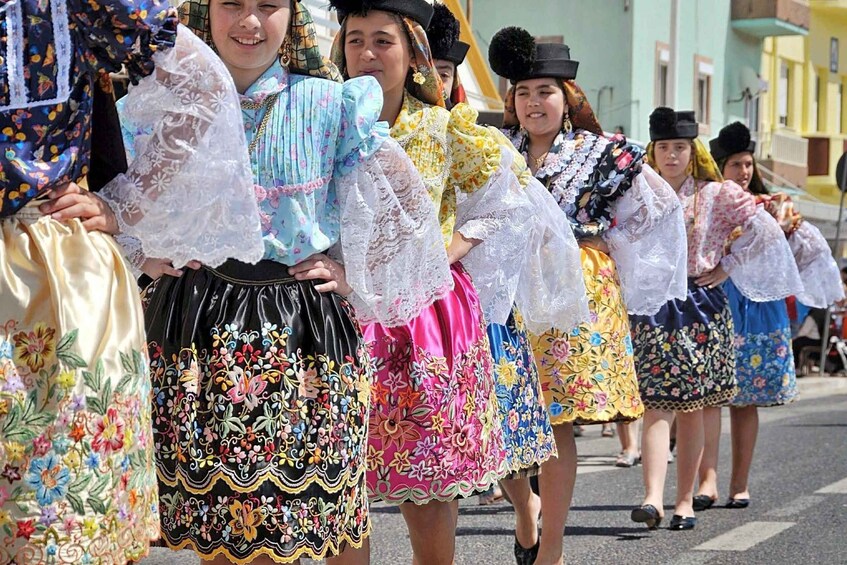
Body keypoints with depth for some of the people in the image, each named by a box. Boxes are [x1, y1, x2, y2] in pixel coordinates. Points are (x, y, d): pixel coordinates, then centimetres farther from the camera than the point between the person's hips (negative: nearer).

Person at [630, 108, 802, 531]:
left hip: (701, 309, 0)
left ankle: (685, 501, 11)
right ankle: (653, 497, -23)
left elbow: (764, 230, 0)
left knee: (691, 409, 4)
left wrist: (727, 267, -1)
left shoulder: (716, 194, 3)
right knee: (658, 404, -12)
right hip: (651, 309, 0)